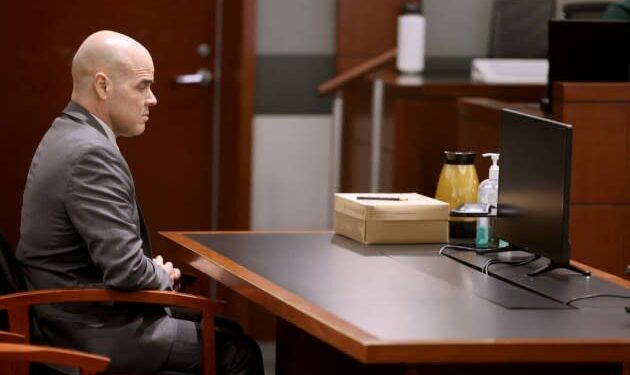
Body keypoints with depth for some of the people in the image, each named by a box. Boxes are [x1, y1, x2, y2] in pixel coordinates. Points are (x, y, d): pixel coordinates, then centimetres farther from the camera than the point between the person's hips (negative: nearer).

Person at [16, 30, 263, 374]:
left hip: (75, 317, 10)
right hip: (95, 335, -10)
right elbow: (127, 270, -27)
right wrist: (163, 277, -6)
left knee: (219, 326, 20)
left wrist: (155, 273, 3)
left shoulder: (67, 136, 9)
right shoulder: (90, 154, -23)